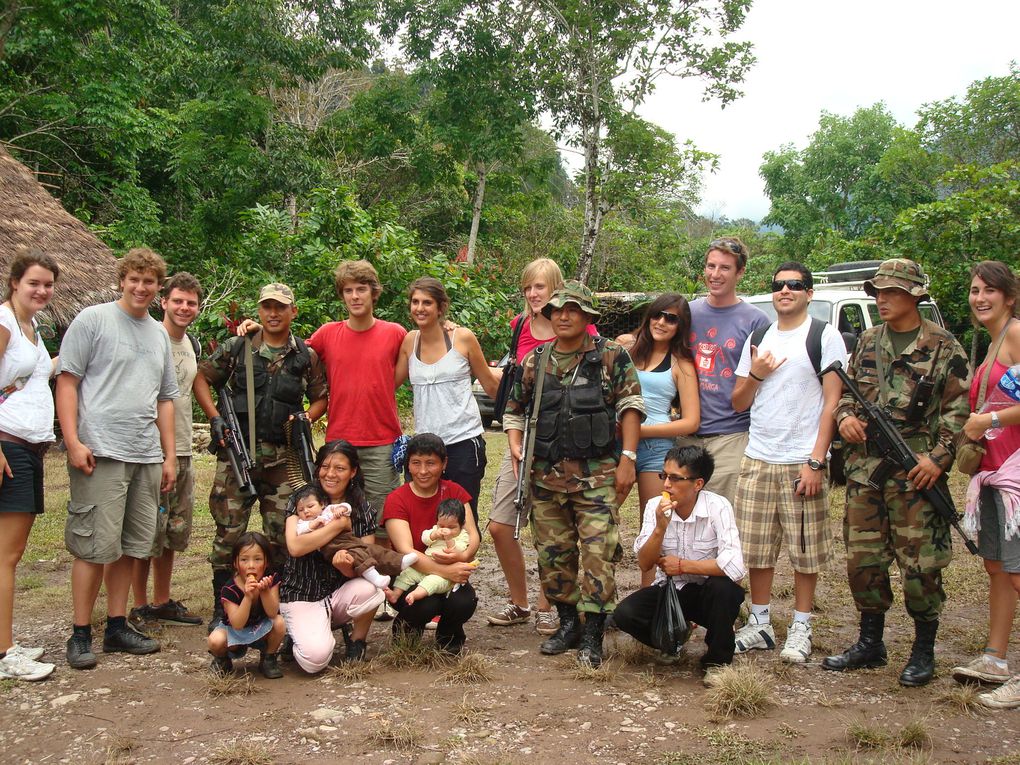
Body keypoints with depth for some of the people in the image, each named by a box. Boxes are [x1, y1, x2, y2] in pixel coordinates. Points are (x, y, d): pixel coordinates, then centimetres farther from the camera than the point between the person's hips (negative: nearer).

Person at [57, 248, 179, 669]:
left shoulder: (159, 334, 17)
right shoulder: (92, 319, 0)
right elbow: (67, 381, -5)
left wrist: (169, 455, 16)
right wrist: (73, 441, -14)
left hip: (146, 457, 6)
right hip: (100, 454, -6)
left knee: (130, 546, 10)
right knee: (94, 546, -5)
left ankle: (117, 626, 20)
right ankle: (81, 635, 5)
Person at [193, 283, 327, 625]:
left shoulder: (306, 356, 7)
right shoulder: (236, 348, 3)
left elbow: (320, 397, 16)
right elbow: (201, 377, 9)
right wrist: (214, 418, -2)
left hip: (282, 458, 2)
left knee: (281, 534, 7)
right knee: (229, 531, 1)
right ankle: (221, 607, 12)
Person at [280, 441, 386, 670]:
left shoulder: (363, 511, 1)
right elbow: (295, 547, -21)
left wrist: (347, 565, -28)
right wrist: (338, 524, -19)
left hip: (340, 594, 3)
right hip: (301, 597, -2)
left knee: (369, 589, -32)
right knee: (315, 658, -28)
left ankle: (358, 641, -1)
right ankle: (300, 632, 9)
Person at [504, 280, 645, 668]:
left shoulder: (611, 356, 0)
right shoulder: (534, 362, 10)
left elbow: (631, 405, -2)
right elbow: (514, 410, 19)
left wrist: (627, 458, -9)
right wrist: (516, 447, 4)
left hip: (597, 475, -4)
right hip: (546, 476, 4)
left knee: (597, 552, -9)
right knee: (552, 553, 10)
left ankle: (592, 636, -1)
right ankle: (568, 622, 26)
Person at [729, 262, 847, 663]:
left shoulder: (824, 336, -1)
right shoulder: (758, 339, 14)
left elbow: (832, 402, -7)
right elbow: (738, 403, 16)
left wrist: (816, 461, -13)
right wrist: (756, 374, -4)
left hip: (802, 462, -4)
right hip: (757, 460, 4)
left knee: (805, 551, 3)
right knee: (756, 548, 7)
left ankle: (801, 628, 15)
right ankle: (759, 623, 19)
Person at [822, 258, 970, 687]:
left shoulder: (942, 346, -2)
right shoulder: (868, 342, 14)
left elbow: (958, 409, -5)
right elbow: (846, 390, 22)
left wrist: (939, 457, -15)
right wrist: (846, 416, 0)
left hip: (915, 473, -5)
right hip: (864, 470, 5)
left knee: (920, 563, -1)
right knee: (863, 559, 9)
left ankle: (923, 651, 15)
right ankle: (870, 644, 24)